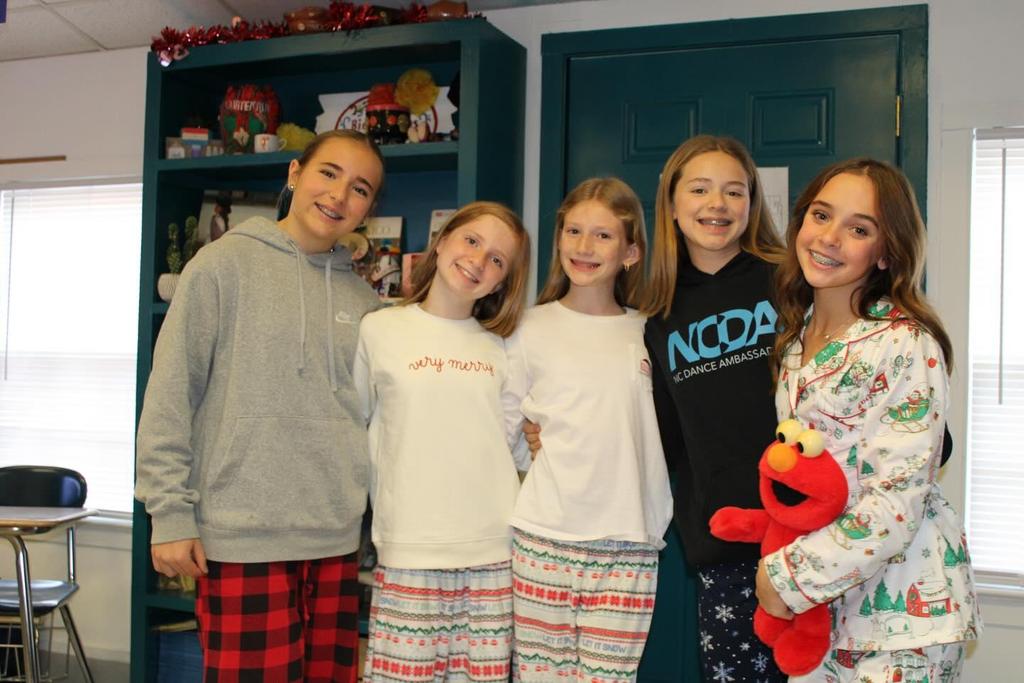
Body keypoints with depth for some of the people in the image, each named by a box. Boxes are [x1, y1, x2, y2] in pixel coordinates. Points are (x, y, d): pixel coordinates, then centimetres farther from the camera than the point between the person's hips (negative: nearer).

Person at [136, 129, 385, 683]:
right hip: (243, 538, -4)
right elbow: (170, 395, -5)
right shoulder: (225, 264, -3)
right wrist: (171, 512, -9)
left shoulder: (363, 299, 11)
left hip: (337, 540, 5)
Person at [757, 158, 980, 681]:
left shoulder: (906, 346, -16)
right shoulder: (797, 334, 5)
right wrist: (783, 567, 3)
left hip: (901, 608, -6)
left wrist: (787, 576, -16)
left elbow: (895, 505, -20)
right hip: (821, 604, 6)